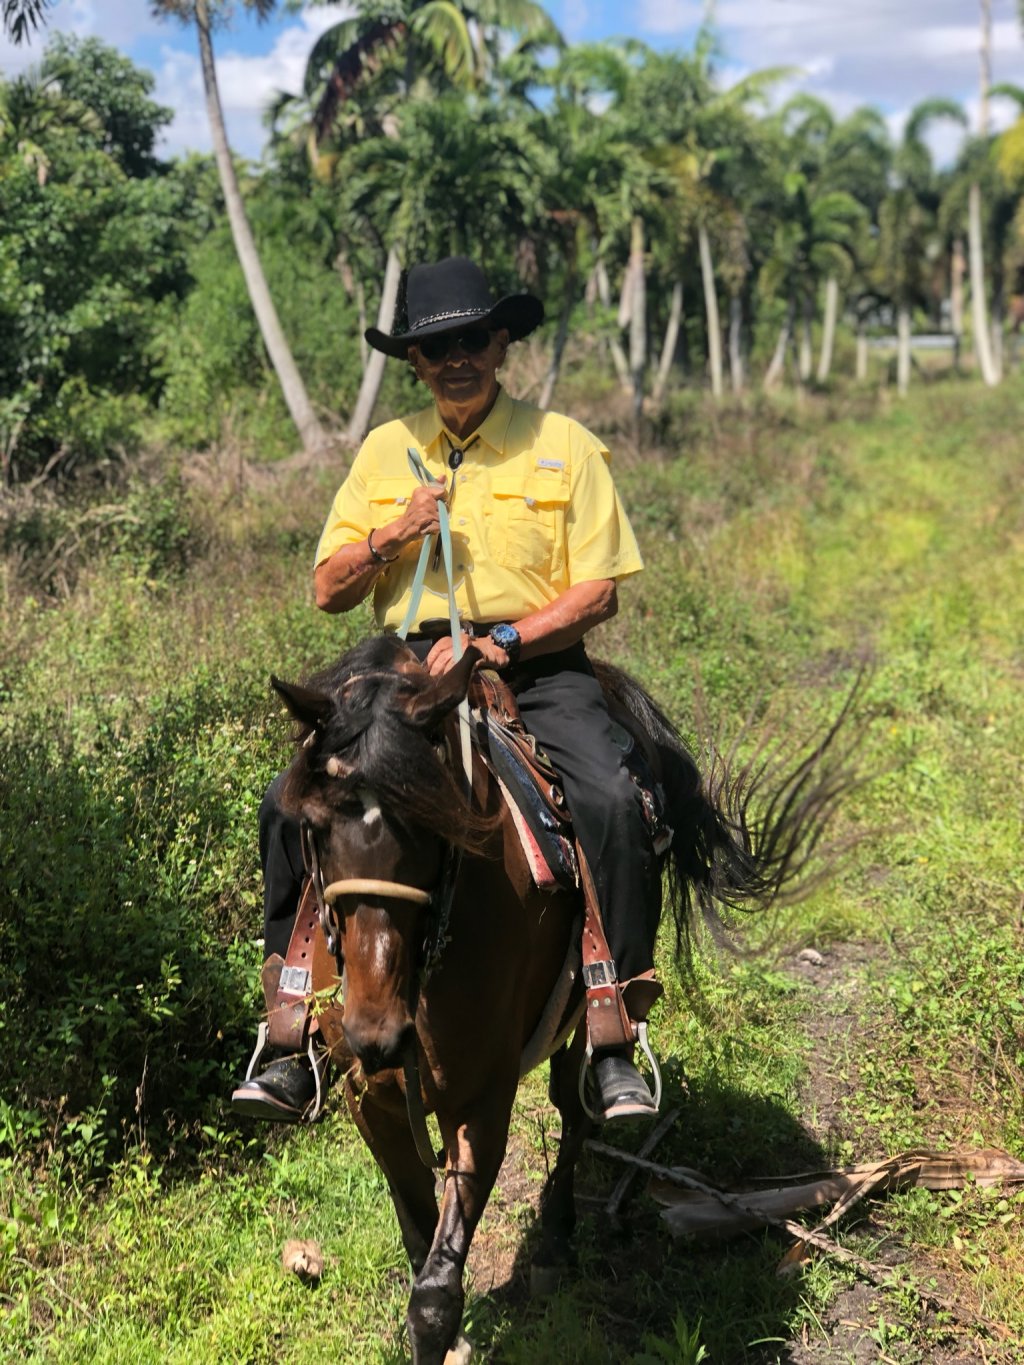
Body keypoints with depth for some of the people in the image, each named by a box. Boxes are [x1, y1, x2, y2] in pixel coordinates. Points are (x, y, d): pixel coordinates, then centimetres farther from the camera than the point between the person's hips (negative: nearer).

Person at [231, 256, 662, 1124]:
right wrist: (390, 536, -8)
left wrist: (501, 643, -15)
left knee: (612, 800, -30)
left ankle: (614, 1040, -16)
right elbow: (329, 592, 11)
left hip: (536, 668, -2)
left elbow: (598, 594, -2)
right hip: (413, 667, 3)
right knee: (292, 802, -17)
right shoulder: (385, 451, 12)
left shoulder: (563, 445, 3)